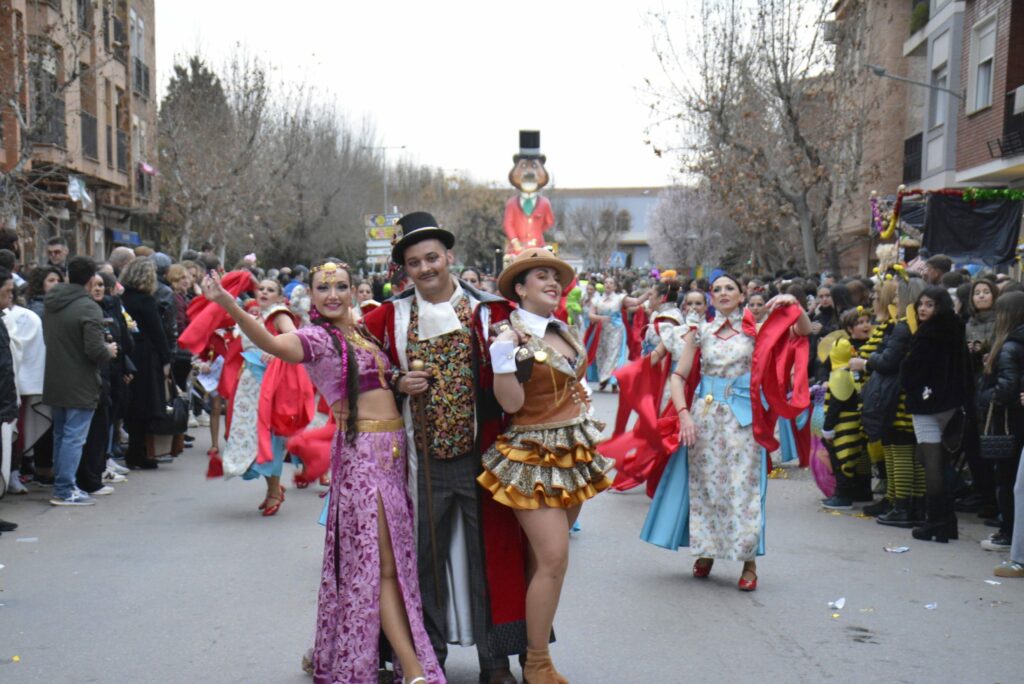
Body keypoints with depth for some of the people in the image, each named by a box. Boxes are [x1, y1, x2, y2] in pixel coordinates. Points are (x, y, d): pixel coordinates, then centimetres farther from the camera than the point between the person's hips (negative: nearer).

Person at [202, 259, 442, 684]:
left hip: (394, 447, 7)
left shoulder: (364, 332, 14)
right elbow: (273, 343, -28)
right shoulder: (316, 337, -7)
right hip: (361, 451, -7)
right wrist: (229, 306, -45)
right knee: (385, 564, -5)